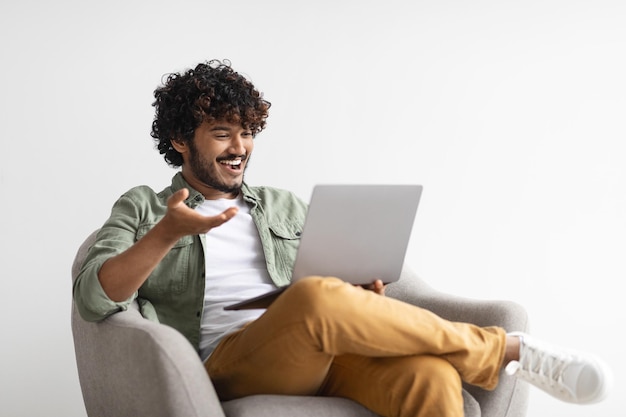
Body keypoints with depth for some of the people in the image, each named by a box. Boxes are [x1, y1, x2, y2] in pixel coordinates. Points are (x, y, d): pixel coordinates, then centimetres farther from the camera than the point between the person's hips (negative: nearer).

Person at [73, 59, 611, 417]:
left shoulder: (284, 206, 27)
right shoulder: (142, 208, 15)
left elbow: (334, 275, 24)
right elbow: (93, 298, -1)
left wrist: (363, 295, -1)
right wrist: (167, 233, -16)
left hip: (321, 350, 4)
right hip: (229, 359, -3)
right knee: (316, 298, -37)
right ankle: (506, 351, -19)